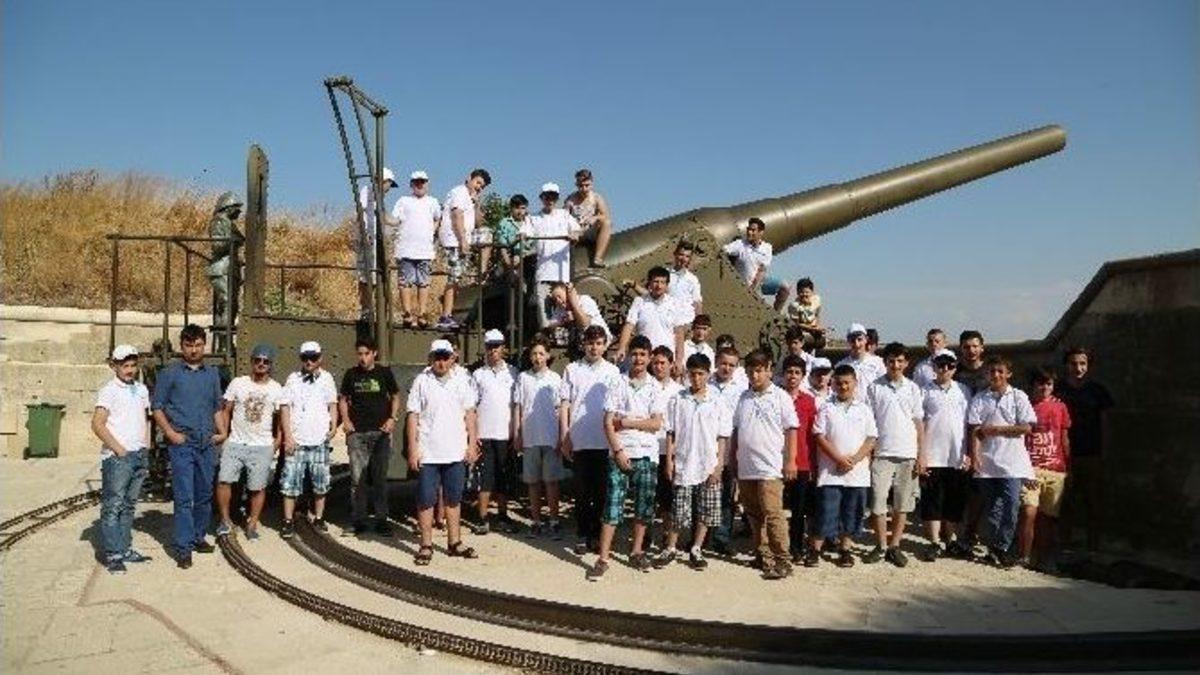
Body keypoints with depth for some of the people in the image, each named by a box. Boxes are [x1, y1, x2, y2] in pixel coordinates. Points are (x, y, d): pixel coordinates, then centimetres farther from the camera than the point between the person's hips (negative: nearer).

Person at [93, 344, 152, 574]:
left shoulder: (141, 389, 14)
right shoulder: (109, 391, -7)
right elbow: (97, 425, -13)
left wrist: (146, 448, 12)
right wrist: (119, 450, -14)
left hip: (140, 456, 7)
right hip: (117, 458, -7)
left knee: (129, 505, 12)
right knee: (113, 507, -3)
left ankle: (126, 549, 19)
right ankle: (113, 555, 0)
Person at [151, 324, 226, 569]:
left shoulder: (212, 373, 13)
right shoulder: (170, 373, 0)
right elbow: (157, 406, -1)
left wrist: (222, 432, 6)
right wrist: (171, 433, -11)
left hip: (207, 444, 4)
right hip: (182, 444, -4)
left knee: (204, 495, 12)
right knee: (184, 497, -6)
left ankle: (198, 537, 26)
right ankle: (183, 548, -2)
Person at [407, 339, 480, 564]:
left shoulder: (462, 381, 5)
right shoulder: (421, 381, -2)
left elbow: (470, 414, 8)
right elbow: (413, 416, -3)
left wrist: (472, 444, 2)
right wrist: (413, 449, -8)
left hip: (456, 453, 3)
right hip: (428, 454, -3)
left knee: (454, 499, 11)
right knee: (426, 501, 3)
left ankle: (455, 543, 21)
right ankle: (426, 546, 13)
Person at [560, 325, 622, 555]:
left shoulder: (613, 372, 7)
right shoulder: (572, 370, 6)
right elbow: (564, 404, 5)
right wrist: (564, 437, -2)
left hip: (605, 441, 0)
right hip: (579, 441, 0)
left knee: (602, 491, 5)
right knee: (582, 491, 6)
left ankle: (598, 535, 17)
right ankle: (583, 535, 15)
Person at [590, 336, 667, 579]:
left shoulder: (655, 388, 4)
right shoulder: (618, 384, 2)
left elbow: (656, 424, -4)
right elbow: (607, 423, -3)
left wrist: (626, 422, -9)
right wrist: (618, 451, -11)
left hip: (646, 454, 2)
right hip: (620, 453, -2)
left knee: (644, 506, 8)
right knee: (612, 506, -4)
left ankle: (636, 552, 23)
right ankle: (603, 558, 0)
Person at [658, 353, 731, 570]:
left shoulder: (718, 404, 0)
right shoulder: (677, 400, 1)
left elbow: (722, 438, 2)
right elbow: (670, 433, 3)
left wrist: (719, 466, -4)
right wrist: (669, 459, -3)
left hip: (708, 467, 1)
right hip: (683, 465, -1)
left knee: (705, 512, 7)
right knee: (678, 511, 3)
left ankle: (696, 550, 20)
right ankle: (670, 549, 18)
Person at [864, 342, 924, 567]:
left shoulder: (912, 388, 7)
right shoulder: (874, 388, 2)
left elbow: (919, 422, 8)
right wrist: (868, 452, -3)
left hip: (907, 455, 2)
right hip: (882, 454, -2)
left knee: (902, 504, 6)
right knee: (878, 503, -2)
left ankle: (894, 546, 16)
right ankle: (881, 546, 11)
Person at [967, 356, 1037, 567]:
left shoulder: (1019, 397, 6)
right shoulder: (979, 399, 7)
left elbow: (1027, 427, -1)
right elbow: (974, 430, 0)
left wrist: (996, 429, -8)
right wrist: (975, 455, -11)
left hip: (1012, 461, -1)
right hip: (987, 462, 1)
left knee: (1011, 505, -8)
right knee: (991, 507, 6)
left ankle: (1000, 547, 2)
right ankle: (998, 548, 16)